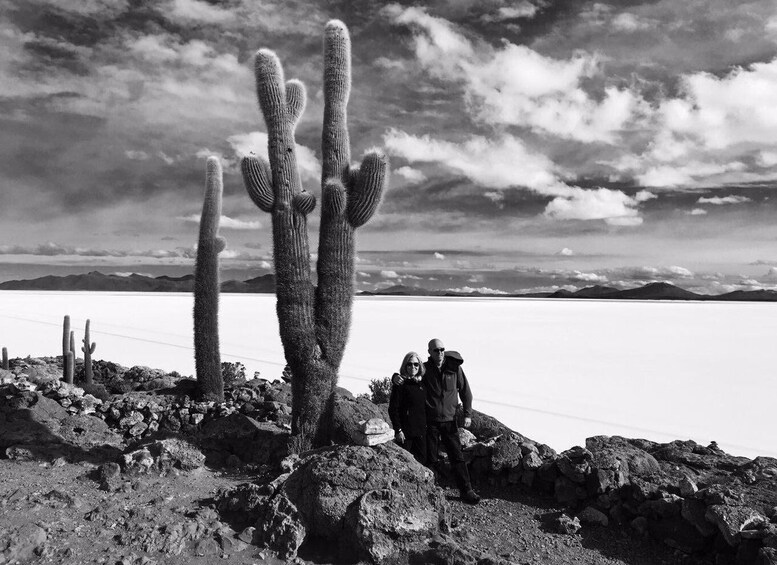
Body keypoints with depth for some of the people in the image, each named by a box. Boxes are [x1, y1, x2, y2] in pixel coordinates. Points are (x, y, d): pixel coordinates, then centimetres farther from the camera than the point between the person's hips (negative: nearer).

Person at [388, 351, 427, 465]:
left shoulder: (422, 384, 10)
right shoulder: (400, 384, -7)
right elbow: (393, 408, -10)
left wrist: (427, 426, 10)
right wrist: (398, 430, -14)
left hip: (421, 430, 5)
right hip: (405, 431, -5)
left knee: (422, 459, 6)